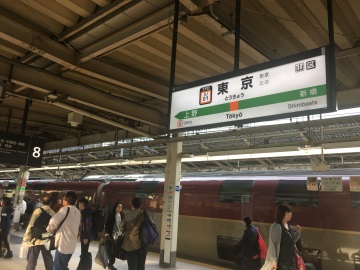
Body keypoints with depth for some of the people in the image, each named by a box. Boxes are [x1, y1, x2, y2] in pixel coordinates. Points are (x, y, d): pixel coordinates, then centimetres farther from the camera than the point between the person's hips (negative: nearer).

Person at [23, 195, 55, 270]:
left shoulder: (38, 211, -9)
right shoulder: (53, 213, -2)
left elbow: (31, 225, -9)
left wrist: (26, 238, -2)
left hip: (36, 240, -3)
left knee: (32, 260, 5)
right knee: (48, 259, 17)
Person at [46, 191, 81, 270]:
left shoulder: (65, 209, -13)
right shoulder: (77, 212, 9)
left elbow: (54, 221, -16)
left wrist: (49, 229, 4)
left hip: (63, 243, -7)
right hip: (71, 244, 7)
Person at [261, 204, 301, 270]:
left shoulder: (289, 226, 8)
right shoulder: (276, 226, -16)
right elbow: (272, 244, -19)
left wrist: (298, 232, 1)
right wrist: (273, 260, -24)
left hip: (290, 259, 8)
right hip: (281, 261, -8)